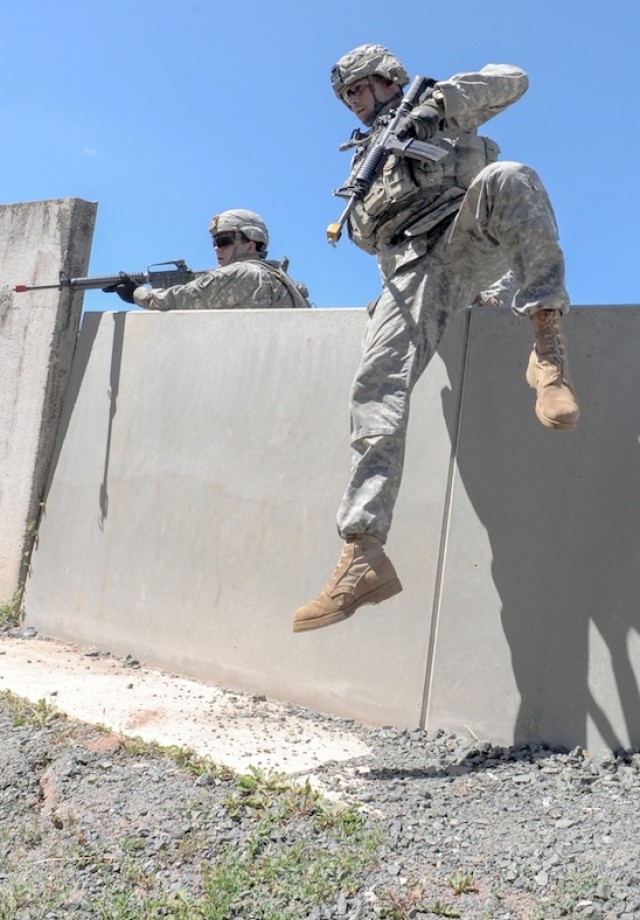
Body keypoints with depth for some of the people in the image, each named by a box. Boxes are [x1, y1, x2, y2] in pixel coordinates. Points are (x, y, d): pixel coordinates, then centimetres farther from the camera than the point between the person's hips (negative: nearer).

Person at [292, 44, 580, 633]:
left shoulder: (442, 112, 24)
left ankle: (549, 348, -39)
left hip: (468, 243, -2)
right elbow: (363, 234, 24)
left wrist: (439, 97, 8)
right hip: (411, 270, 2)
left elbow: (512, 79, 16)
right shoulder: (366, 160, 34)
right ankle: (364, 557, -26)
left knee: (509, 179, -34)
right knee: (377, 385, -20)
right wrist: (364, 205, 4)